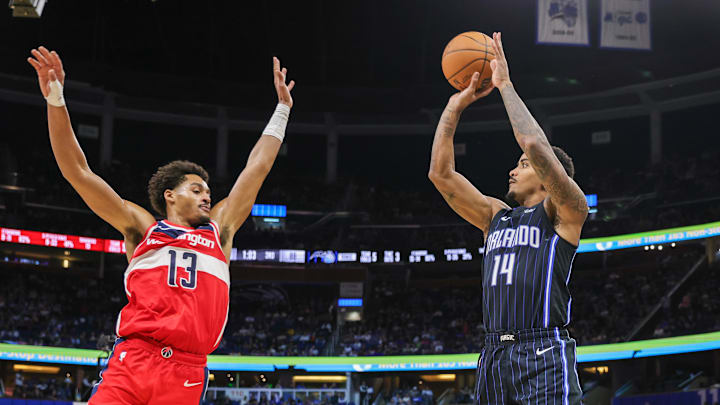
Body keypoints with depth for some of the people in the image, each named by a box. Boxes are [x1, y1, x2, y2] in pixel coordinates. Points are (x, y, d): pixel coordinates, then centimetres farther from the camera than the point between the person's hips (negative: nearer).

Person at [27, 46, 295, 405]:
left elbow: (257, 169, 31)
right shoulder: (142, 228, 18)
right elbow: (77, 171, 14)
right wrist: (55, 101, 6)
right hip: (132, 359, -2)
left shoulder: (219, 229, 26)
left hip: (186, 375, 2)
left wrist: (282, 109, 37)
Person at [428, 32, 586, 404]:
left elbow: (534, 145, -11)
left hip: (543, 354, -6)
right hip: (494, 355, 7)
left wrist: (505, 85, -3)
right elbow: (440, 173, 18)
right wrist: (455, 106, 15)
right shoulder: (496, 216, 22)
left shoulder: (565, 213, 4)